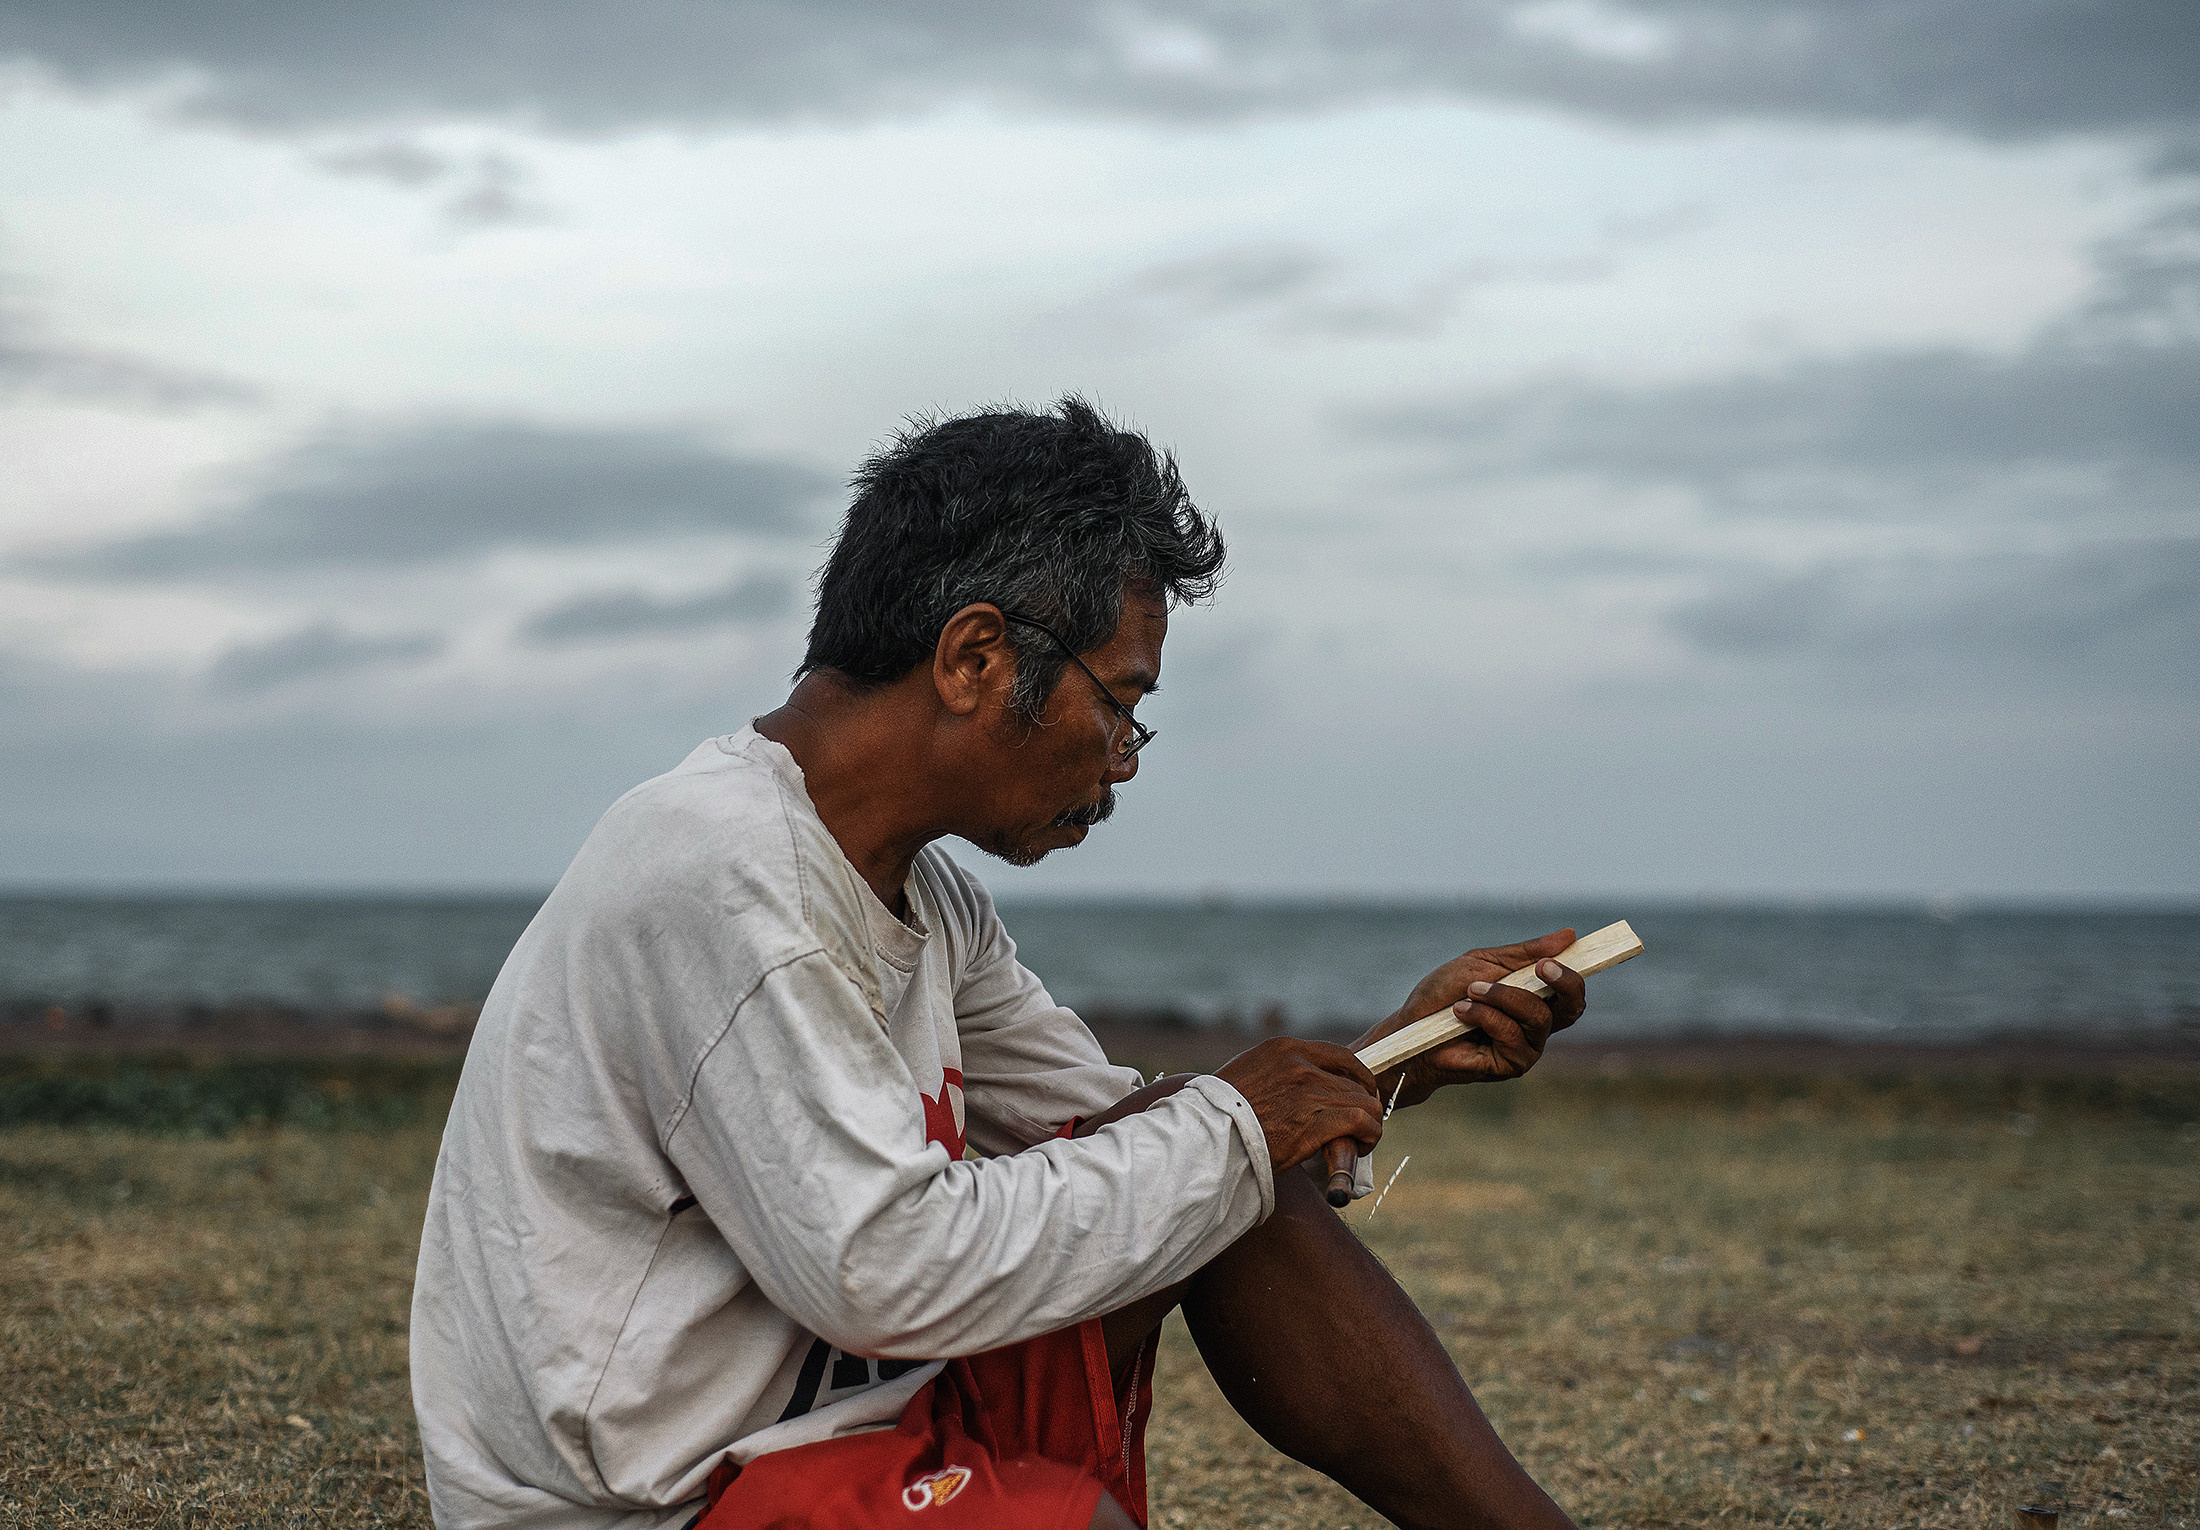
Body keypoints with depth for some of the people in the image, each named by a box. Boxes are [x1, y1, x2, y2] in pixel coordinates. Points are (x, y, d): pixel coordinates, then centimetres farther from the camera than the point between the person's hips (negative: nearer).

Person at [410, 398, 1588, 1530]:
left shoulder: (924, 898, 9)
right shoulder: (713, 877, -22)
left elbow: (1113, 1130, 19)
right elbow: (885, 1271, -27)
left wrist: (1401, 1056, 6)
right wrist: (1225, 1132, -15)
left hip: (852, 1401, 10)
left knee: (1229, 1178, 2)